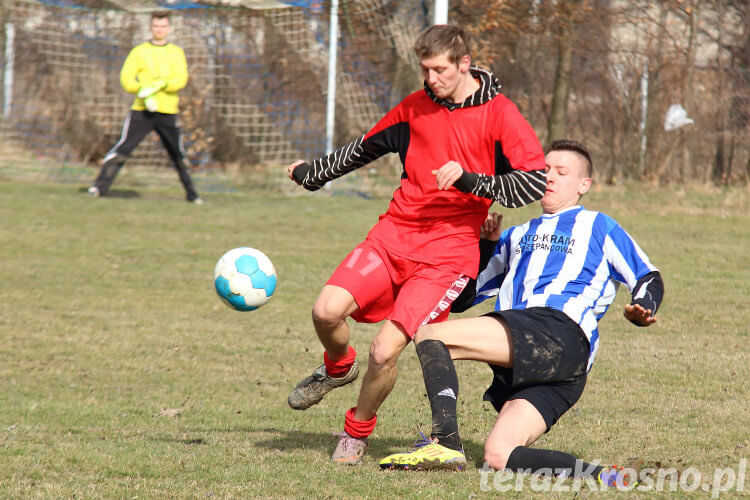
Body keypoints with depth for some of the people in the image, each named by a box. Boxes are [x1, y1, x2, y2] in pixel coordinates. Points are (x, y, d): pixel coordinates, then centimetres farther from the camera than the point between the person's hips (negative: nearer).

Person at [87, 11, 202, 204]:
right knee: (123, 148, -12)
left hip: (168, 112, 1)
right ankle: (100, 186, -12)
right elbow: (126, 79, -1)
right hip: (141, 112, -1)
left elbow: (181, 80, -2)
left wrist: (160, 85, -19)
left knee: (178, 155, 6)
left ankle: (191, 193, 19)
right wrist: (144, 92, -17)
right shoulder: (139, 52, 9)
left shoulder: (177, 53, 12)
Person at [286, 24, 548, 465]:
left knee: (385, 351, -16)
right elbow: (364, 149, 29)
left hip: (449, 250, -4)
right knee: (327, 310, -18)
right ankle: (339, 367, 18)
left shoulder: (499, 115, -5)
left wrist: (470, 180, -23)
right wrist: (312, 173, 40)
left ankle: (358, 431, 12)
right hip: (395, 233, 4)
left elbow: (537, 182, -14)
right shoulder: (415, 108, 11)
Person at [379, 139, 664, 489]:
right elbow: (460, 299, 34)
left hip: (560, 334, -7)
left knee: (430, 335, -18)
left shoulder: (596, 226, 22)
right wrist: (486, 245, 24)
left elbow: (648, 280, 17)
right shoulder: (517, 236, 36)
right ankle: (603, 477, -18)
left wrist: (640, 312, -4)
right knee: (498, 457, -16)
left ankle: (445, 443, -32)